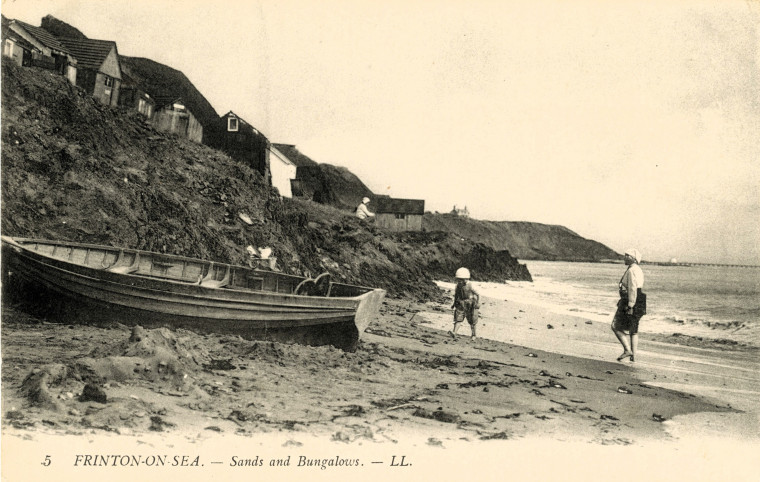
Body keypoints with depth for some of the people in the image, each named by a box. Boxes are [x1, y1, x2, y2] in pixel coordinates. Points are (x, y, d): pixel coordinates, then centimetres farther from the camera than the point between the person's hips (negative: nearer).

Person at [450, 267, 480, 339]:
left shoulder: (470, 286, -17)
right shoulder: (458, 286, -3)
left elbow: (478, 294, -11)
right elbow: (456, 295, 14)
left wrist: (478, 303, -20)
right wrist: (454, 303, 13)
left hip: (470, 305, -3)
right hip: (460, 305, 3)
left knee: (471, 321, 9)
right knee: (458, 319, -12)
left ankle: (473, 334, 28)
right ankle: (454, 333, -23)